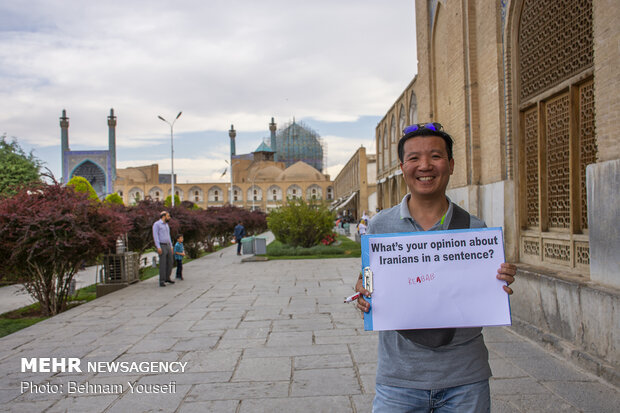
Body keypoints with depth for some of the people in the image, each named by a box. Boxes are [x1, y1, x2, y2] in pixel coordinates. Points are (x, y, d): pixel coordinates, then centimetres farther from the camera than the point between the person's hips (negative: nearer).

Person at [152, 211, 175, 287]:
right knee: (162, 263, -9)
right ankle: (162, 281, -4)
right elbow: (155, 236, -15)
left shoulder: (166, 225, 17)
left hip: (168, 246, 8)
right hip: (161, 246, -8)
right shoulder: (156, 224, -9)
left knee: (170, 262, 9)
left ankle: (167, 278, 22)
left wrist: (171, 247, 15)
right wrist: (158, 247, -22)